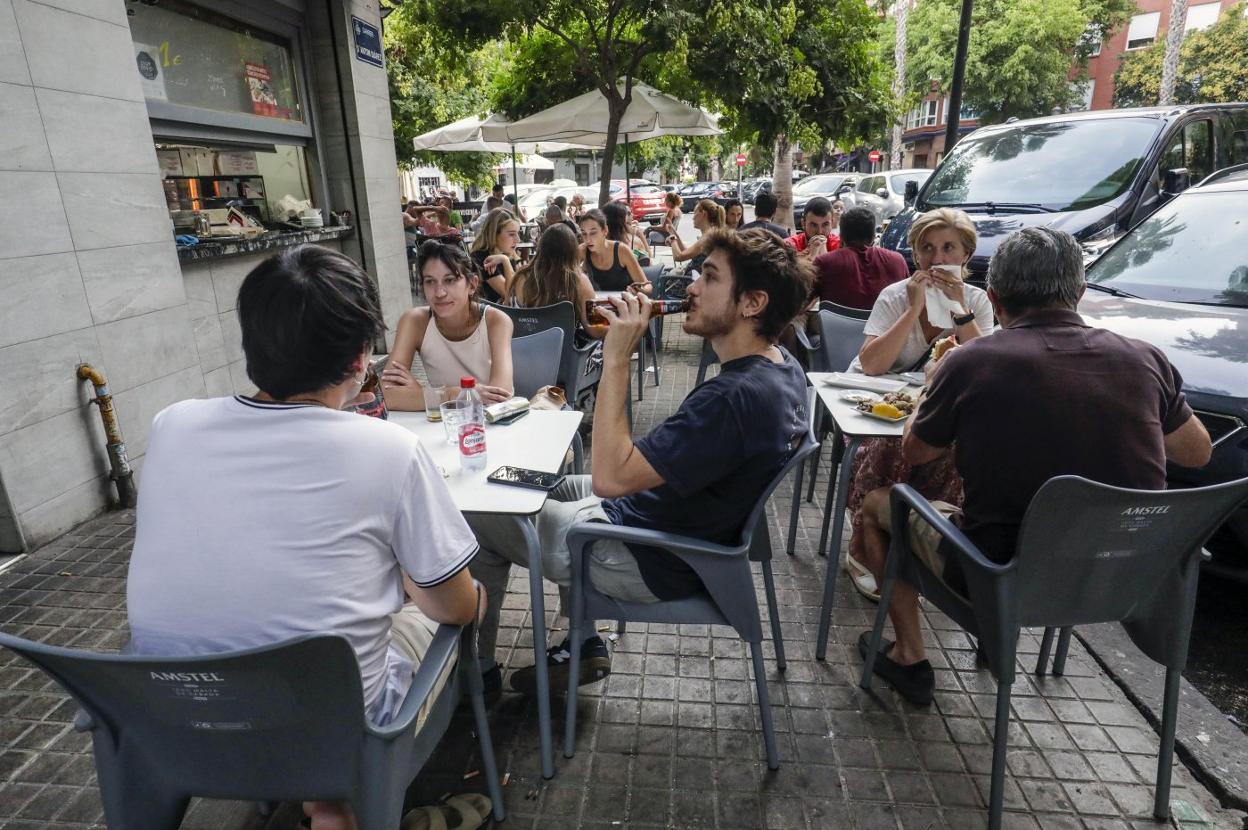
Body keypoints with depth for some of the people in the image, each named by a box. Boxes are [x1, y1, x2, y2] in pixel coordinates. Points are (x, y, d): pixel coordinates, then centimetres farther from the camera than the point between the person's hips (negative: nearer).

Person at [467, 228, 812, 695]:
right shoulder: (781, 366, -2)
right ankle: (583, 646, 28)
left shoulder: (735, 397, -33)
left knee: (476, 519, 1)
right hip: (695, 534, 10)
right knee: (558, 486, 29)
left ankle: (476, 666, 24)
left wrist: (616, 360, -30)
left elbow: (610, 476, -32)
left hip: (651, 564, -10)